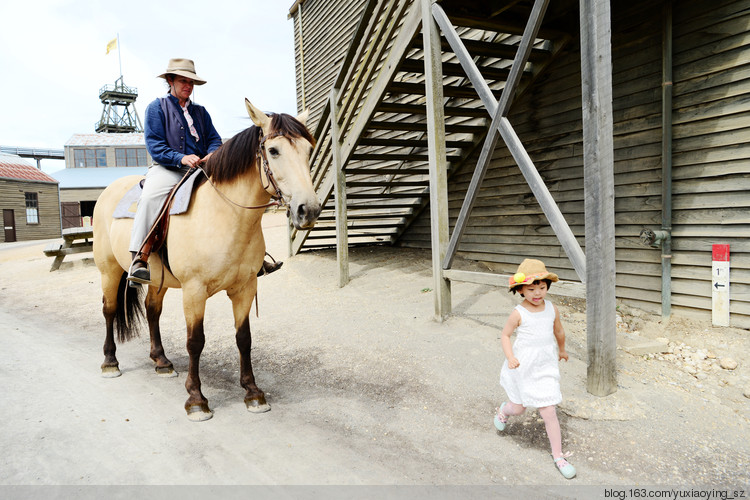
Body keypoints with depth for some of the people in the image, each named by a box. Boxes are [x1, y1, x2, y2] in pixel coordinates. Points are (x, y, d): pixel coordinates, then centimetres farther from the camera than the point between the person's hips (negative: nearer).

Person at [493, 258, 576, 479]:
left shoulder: (552, 309, -3)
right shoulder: (518, 314, -15)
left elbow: (559, 331, 16)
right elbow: (505, 335, -6)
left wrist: (562, 350, 32)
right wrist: (510, 357, -22)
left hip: (545, 366, 2)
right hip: (523, 367, -2)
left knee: (549, 412, 1)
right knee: (518, 409, 14)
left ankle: (558, 456, 19)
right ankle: (505, 410, 51)